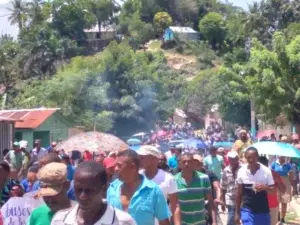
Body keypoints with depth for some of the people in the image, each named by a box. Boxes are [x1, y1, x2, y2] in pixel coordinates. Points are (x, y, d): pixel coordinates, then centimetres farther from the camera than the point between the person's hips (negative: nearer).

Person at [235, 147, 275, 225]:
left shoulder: (266, 171, -8)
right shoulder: (241, 171, -4)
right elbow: (239, 193, 4)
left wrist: (265, 187, -26)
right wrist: (237, 212, 5)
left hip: (263, 210, 0)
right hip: (247, 210, 0)